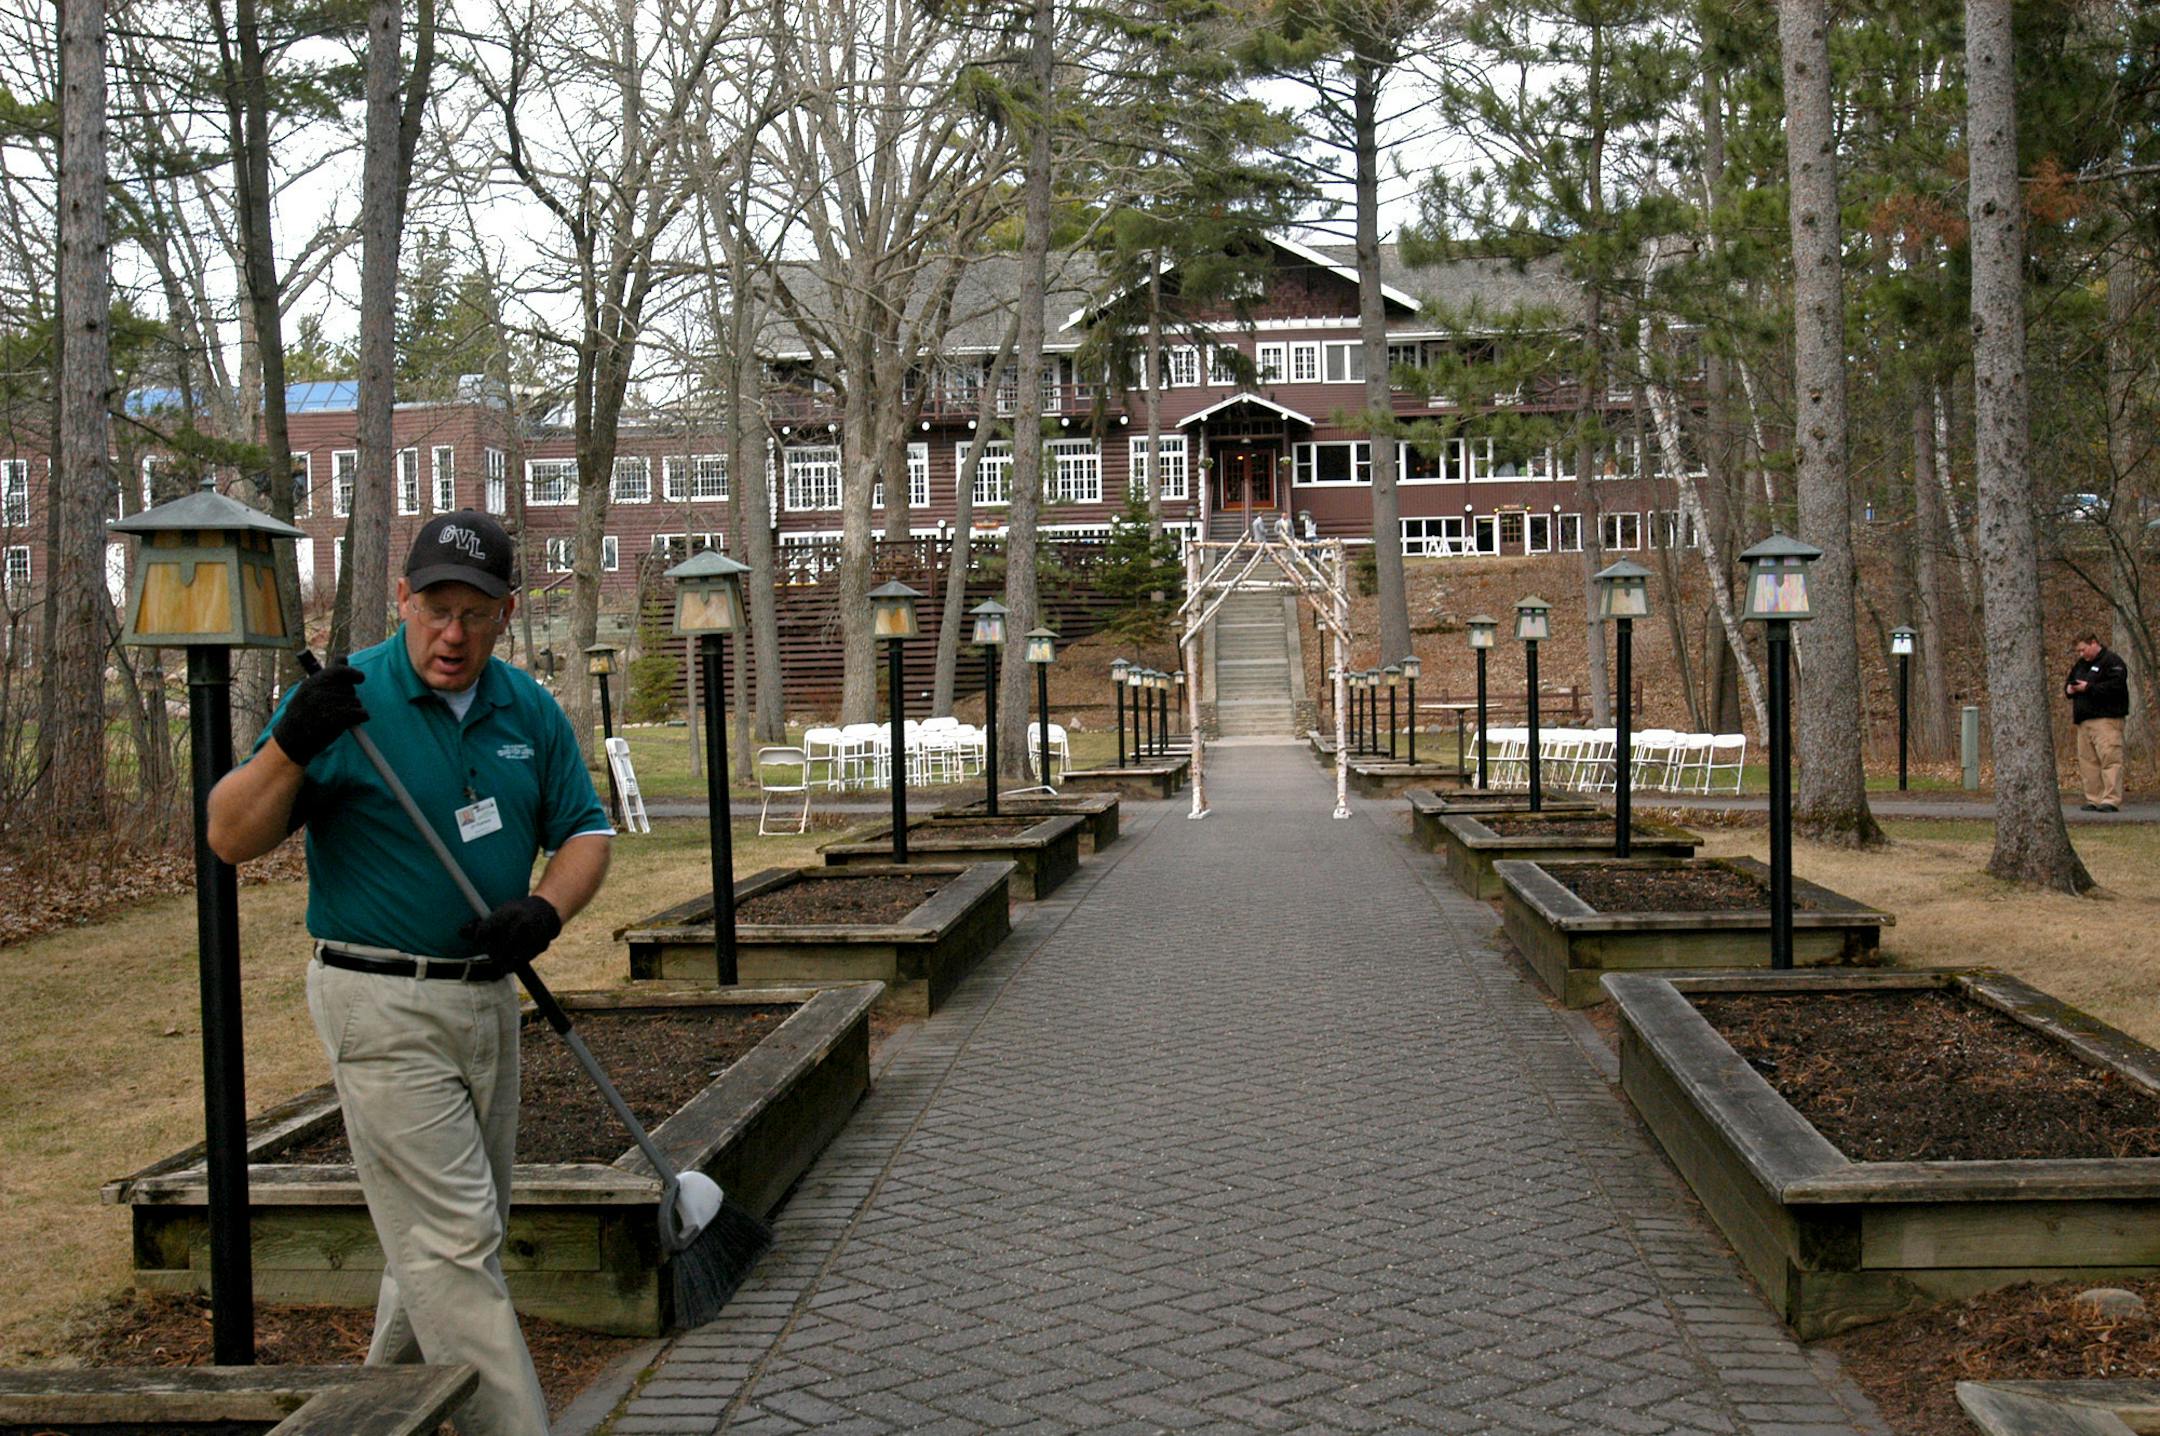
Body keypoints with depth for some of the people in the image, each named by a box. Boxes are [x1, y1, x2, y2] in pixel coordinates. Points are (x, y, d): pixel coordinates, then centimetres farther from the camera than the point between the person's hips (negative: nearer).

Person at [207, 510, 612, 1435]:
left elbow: (585, 832, 9)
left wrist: (545, 910, -11)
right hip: (383, 1009, -6)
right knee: (455, 1240, -6)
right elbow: (231, 839, -11)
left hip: (489, 998, 6)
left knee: (455, 1227, 17)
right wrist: (290, 747, -29)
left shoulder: (530, 711, 5)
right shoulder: (346, 703, -11)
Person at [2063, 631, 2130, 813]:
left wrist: (2089, 688, -16)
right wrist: (2069, 689, 6)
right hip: (2084, 721, 9)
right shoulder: (2080, 664, 22)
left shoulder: (2112, 662, -4)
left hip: (2106, 720, -8)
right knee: (2087, 761, 5)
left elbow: (2116, 686, -18)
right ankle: (2094, 800, 8)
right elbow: (2069, 682, 30)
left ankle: (2111, 800, -15)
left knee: (2109, 758, -12)